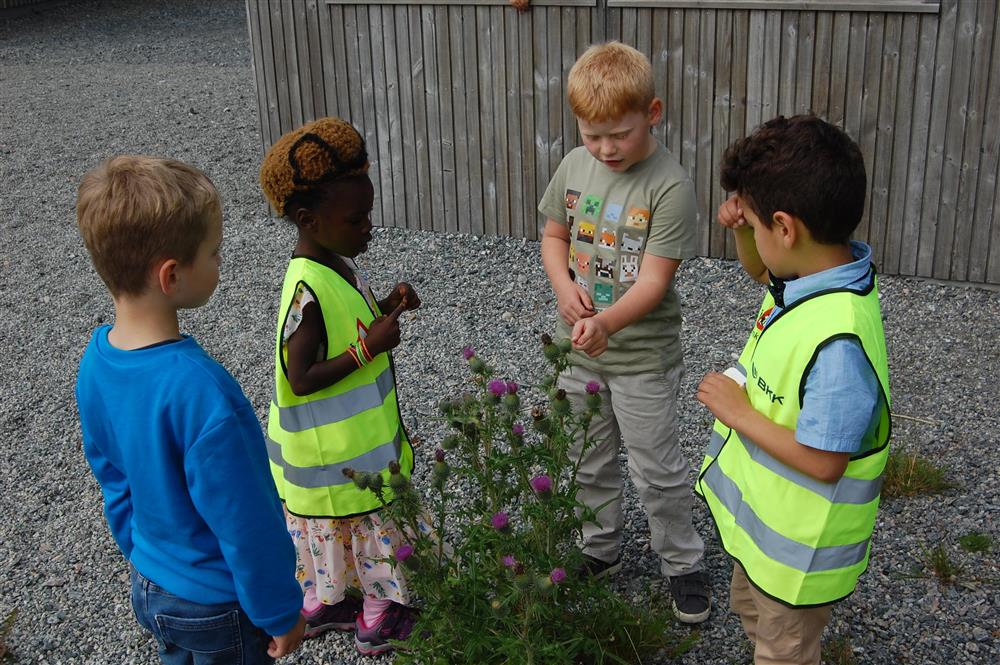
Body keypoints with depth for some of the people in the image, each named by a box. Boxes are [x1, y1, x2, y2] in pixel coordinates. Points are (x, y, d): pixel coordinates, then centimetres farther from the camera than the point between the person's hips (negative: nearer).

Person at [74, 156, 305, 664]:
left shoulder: (95, 361, -10)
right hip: (219, 606, -7)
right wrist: (280, 612, -12)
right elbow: (244, 523, -25)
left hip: (148, 586, 7)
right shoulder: (199, 390, -35)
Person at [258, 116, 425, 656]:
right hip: (336, 453, -9)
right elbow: (301, 379, -27)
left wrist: (385, 308, -2)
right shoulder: (308, 291, -29)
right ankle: (381, 622, 30)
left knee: (332, 527, 25)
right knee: (379, 526, 10)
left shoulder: (336, 264, 0)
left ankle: (321, 604, 44)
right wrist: (369, 348, -28)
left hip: (348, 439, 9)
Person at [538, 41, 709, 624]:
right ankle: (602, 550, 42)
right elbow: (554, 236, 9)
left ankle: (683, 564, 30)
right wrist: (565, 288, -11)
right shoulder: (575, 166, -3)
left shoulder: (671, 186, -21)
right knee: (589, 462, 20)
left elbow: (654, 279, -24)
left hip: (644, 357, -5)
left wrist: (606, 321, -41)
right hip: (579, 350, 6)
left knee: (659, 471, 9)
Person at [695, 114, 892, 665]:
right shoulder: (808, 274, -11)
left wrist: (738, 412, -22)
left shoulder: (837, 341, -39)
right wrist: (741, 229, -8)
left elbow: (823, 461, -33)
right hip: (764, 514, 9)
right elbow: (761, 272, 13)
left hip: (798, 547, -9)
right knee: (750, 611, 32)